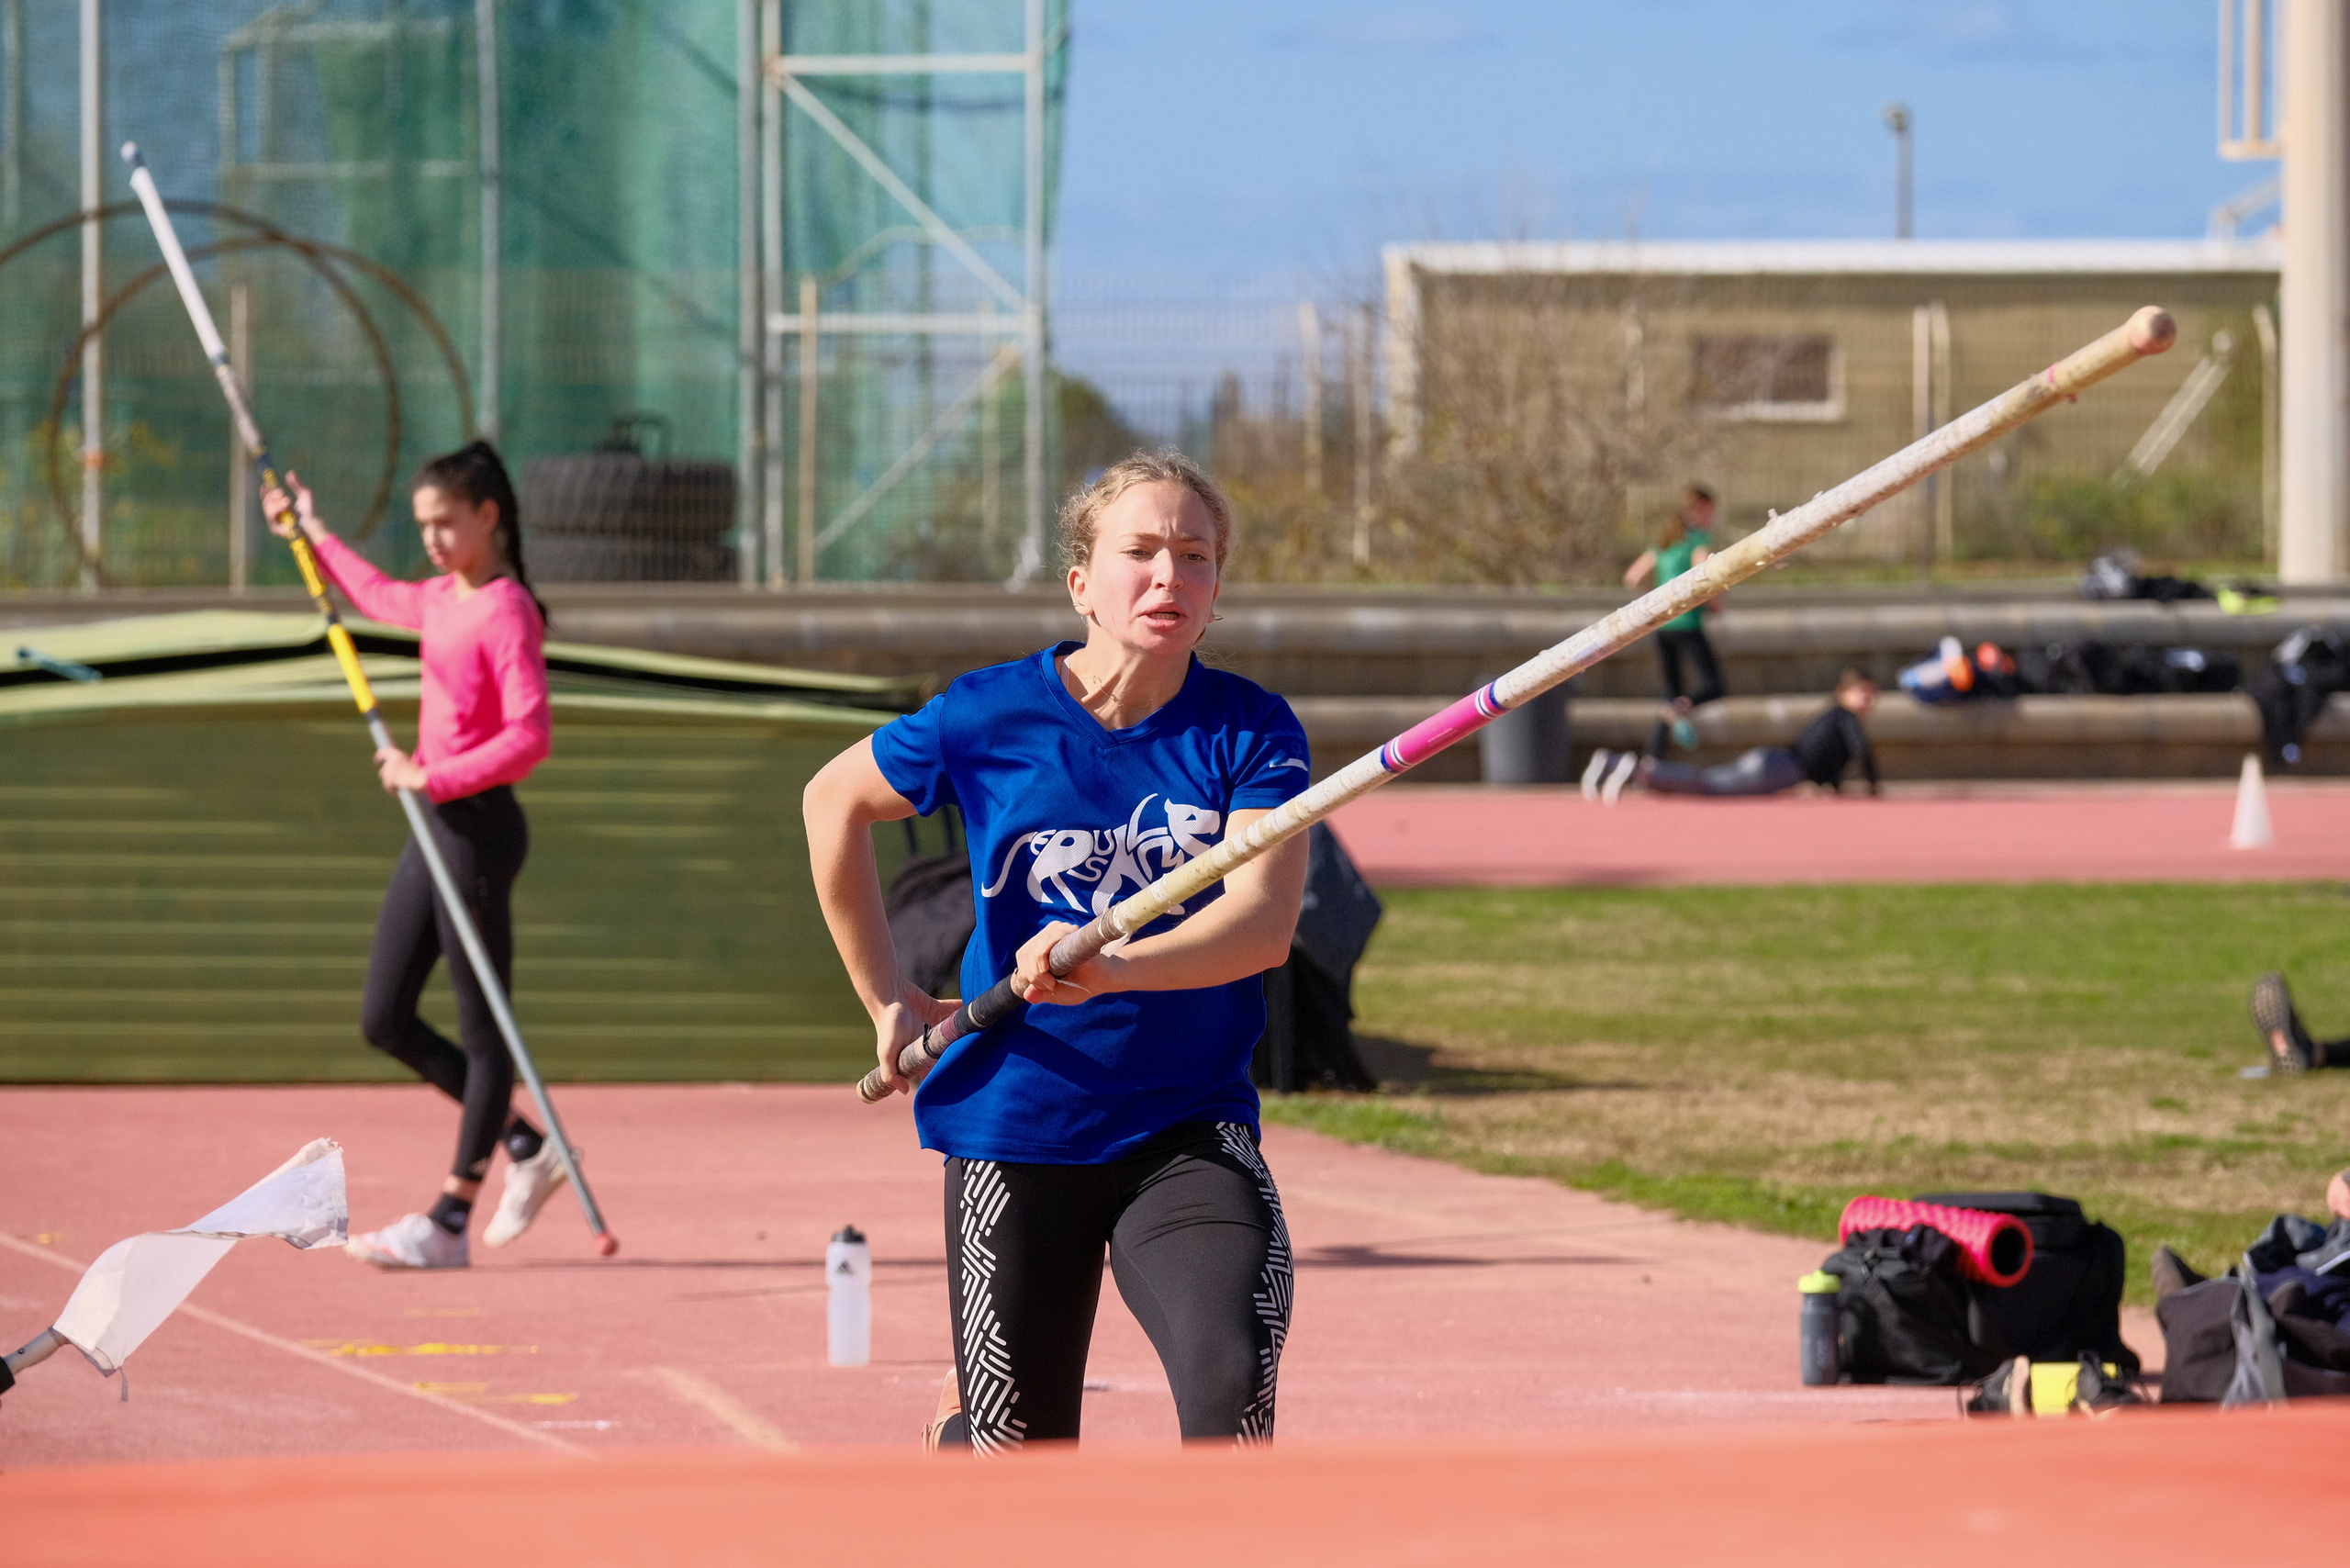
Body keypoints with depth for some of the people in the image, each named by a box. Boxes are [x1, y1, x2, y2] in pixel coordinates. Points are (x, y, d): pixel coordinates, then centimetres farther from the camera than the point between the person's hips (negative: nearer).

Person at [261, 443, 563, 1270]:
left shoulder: (507, 612, -14)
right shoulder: (442, 600, 12)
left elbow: (529, 737, -23)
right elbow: (380, 597, 37)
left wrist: (432, 775, -24)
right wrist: (314, 536, 44)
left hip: (478, 825, -10)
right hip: (432, 826, 10)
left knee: (482, 1029, -1)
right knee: (385, 1020, 11)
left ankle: (450, 1219, 0)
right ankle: (525, 1148, 21)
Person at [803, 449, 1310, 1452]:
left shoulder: (1249, 731, -6)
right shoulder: (989, 717, -6)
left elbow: (1264, 919, -20)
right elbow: (835, 801, 12)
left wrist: (1114, 967, -36)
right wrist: (888, 1001, 12)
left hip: (1191, 1131, 0)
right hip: (1014, 1129, 0)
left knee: (1234, 1379, -27)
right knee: (1019, 1447, 9)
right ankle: (954, 1420, 45)